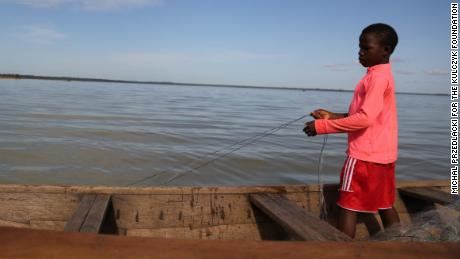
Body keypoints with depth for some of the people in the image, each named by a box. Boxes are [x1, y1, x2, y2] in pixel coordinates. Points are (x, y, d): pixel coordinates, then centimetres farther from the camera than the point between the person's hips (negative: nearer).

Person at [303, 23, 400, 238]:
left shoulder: (377, 77, -16)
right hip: (383, 154, 10)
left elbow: (365, 118, -24)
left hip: (365, 155, -10)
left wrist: (322, 126, -21)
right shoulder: (382, 75, 14)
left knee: (347, 206, -3)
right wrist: (331, 116, 6)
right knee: (385, 205, 16)